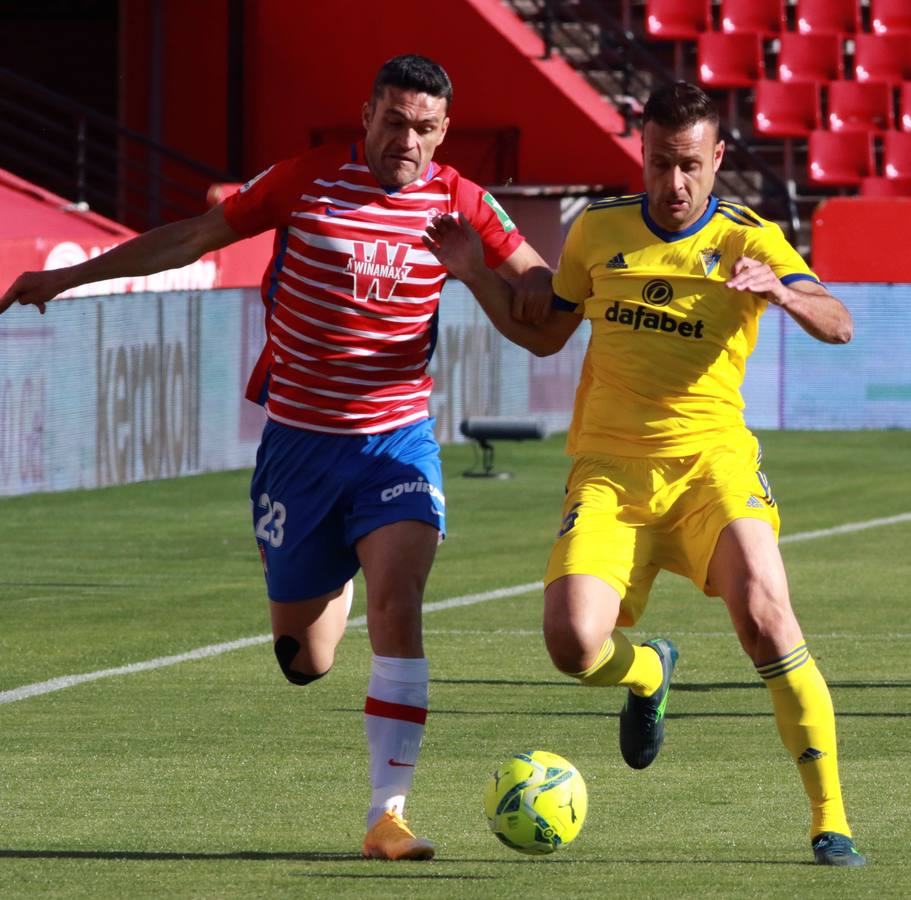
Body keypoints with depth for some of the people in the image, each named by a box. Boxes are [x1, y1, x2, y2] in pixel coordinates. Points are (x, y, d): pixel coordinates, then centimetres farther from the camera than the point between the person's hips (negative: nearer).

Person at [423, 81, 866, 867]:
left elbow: (838, 325, -14)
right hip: (609, 468, 2)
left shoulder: (750, 239, -1)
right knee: (574, 646, -17)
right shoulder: (598, 232, 8)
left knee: (763, 611, -26)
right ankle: (649, 671, 24)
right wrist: (476, 275, 7)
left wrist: (779, 292, -34)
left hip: (710, 456, -2)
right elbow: (542, 334, 22)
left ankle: (830, 822, -15)